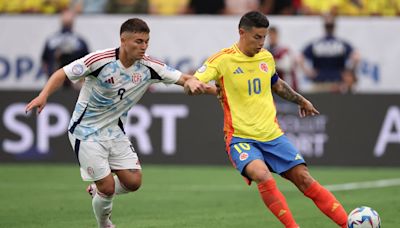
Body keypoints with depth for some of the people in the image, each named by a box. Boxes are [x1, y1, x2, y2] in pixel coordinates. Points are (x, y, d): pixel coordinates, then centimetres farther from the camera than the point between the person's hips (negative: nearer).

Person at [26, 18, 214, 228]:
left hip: (115, 131, 5)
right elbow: (63, 74, -18)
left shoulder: (149, 67, -10)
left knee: (133, 182, -2)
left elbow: (183, 79, -9)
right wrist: (43, 96, -33)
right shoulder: (100, 60, -23)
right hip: (86, 131, -5)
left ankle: (97, 191, 28)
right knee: (108, 187, -8)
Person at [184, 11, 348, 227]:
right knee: (263, 177, -32)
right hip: (241, 137, -5)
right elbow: (191, 81, -17)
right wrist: (192, 84, -40)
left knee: (305, 179, -3)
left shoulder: (266, 57, 8)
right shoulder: (223, 60, -9)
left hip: (273, 135, 5)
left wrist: (300, 100, 41)